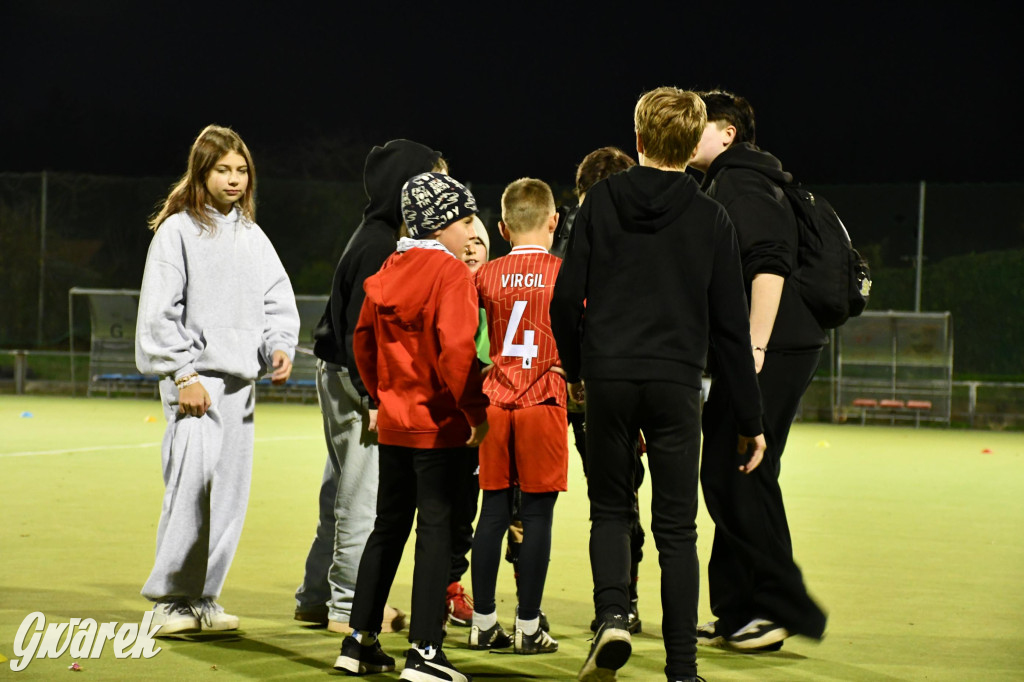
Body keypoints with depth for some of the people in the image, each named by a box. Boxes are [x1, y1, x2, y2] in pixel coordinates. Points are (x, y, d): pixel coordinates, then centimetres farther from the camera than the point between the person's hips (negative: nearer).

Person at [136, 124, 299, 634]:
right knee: (193, 480, -16)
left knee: (230, 492, 4)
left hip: (242, 381, 6)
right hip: (194, 380, -6)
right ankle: (169, 598, -7)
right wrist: (184, 374, -13)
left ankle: (203, 596, 13)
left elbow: (278, 303, 18)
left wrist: (280, 348, -1)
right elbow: (159, 313, -7)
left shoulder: (253, 237, 15)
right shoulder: (177, 231, -2)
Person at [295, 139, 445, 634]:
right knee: (364, 493, -5)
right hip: (354, 378, -11)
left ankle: (317, 598, 24)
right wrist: (372, 398, -23)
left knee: (343, 491, 16)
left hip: (343, 374, 11)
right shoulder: (378, 245, -18)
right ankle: (349, 606, 1)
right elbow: (360, 328, -22)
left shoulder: (379, 236, 13)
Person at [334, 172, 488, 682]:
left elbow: (364, 339, 15)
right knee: (436, 529, -4)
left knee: (389, 527, 16)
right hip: (438, 426, -7)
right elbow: (457, 350, -23)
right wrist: (477, 412, -16)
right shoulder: (450, 274, -14)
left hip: (394, 423, 7)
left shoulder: (390, 271, 8)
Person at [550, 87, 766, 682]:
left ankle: (613, 615, -8)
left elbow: (566, 300, 2)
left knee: (610, 509, 16)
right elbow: (731, 326, 2)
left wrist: (575, 368, 20)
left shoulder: (601, 202, 3)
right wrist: (751, 420, 7)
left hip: (608, 380, 1)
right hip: (677, 386, 0)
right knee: (677, 528, 5)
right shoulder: (711, 219, 1)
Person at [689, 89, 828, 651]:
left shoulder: (740, 183, -9)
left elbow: (770, 263, -21)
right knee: (725, 476, 11)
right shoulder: (720, 186, 23)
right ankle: (737, 612, 16)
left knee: (740, 476, -9)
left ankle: (782, 607, -4)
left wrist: (755, 346, -25)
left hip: (772, 352, -10)